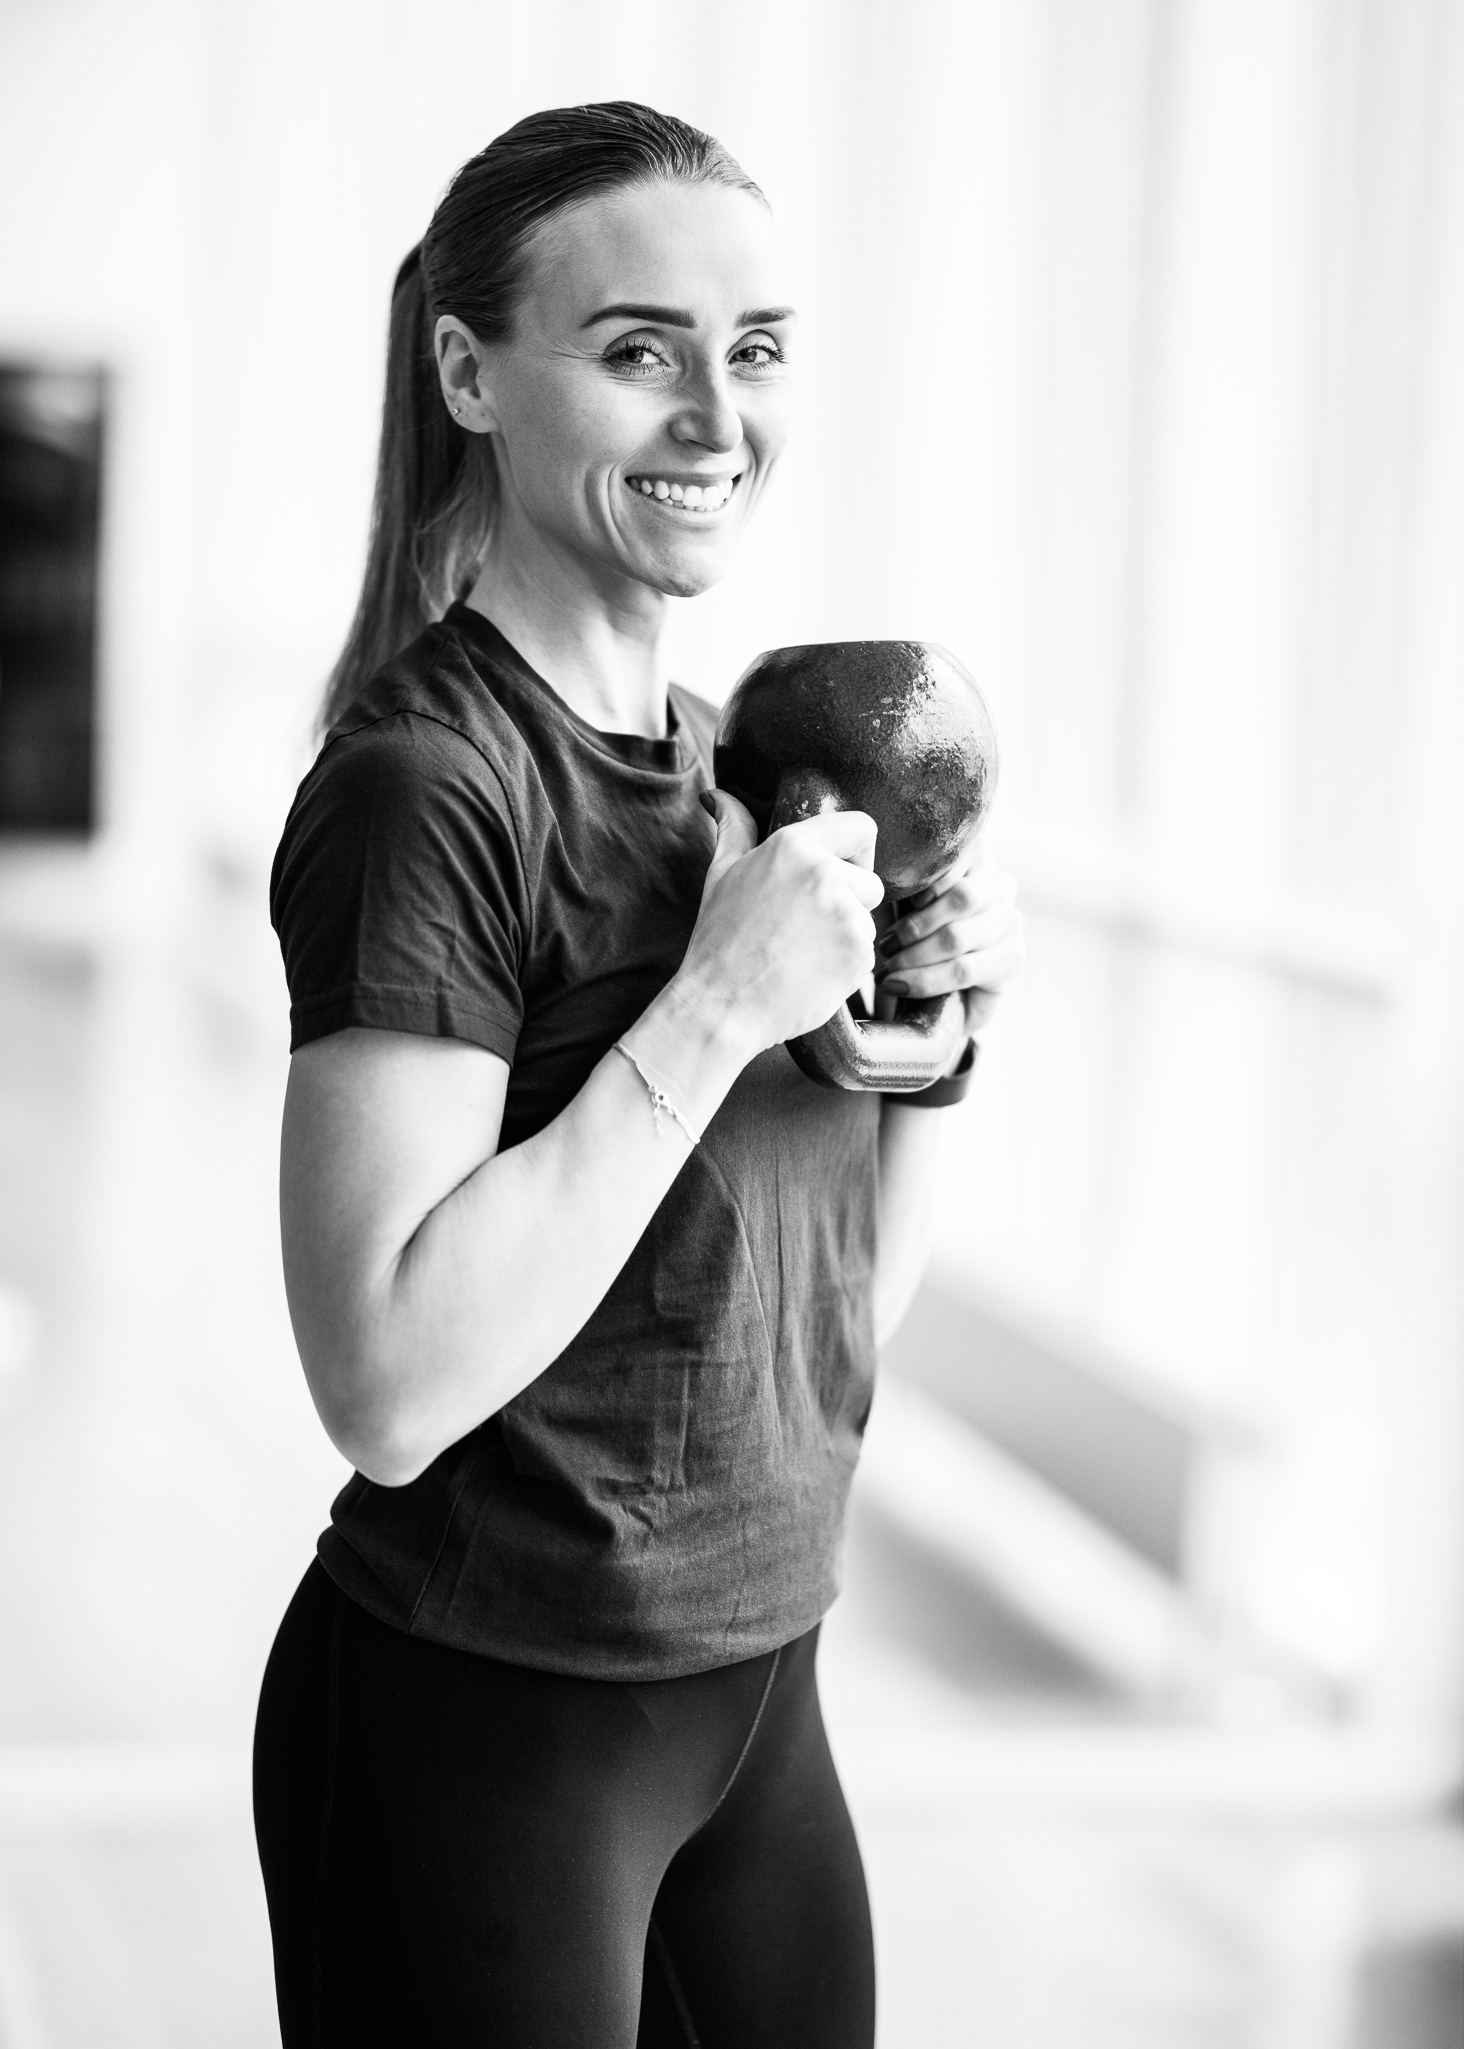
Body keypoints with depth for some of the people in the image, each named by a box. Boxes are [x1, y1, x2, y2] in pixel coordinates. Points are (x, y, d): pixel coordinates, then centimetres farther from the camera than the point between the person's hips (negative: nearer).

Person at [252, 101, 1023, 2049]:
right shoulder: (418, 788, -17)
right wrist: (716, 1007, -24)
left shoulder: (735, 759, 6)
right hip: (480, 1726, -7)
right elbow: (388, 1386, -26)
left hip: (756, 1702, 8)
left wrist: (925, 1023, -3)